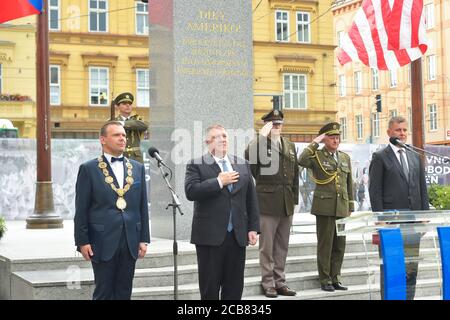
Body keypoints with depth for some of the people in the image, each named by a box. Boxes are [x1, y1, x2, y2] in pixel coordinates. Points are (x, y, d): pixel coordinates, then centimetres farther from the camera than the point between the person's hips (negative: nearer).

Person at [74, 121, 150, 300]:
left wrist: (144, 239, 6)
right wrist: (82, 241, -8)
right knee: (104, 293, 3)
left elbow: (143, 206, 11)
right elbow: (81, 210, -3)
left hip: (130, 242, 4)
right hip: (103, 242, -4)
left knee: (124, 293, 9)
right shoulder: (89, 169, -1)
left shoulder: (138, 168, 11)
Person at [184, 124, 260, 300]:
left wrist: (253, 228, 5)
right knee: (209, 287, 4)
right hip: (210, 236, -4)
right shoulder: (196, 165, -1)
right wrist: (219, 182, -16)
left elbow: (251, 199, 12)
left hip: (237, 236, 4)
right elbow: (190, 191, -17)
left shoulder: (243, 164, 12)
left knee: (234, 287, 9)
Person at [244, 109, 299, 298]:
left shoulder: (290, 146, 14)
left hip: (286, 204, 5)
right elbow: (250, 157, -28)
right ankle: (268, 283, 10)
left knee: (282, 246, 12)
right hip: (267, 203, -5)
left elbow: (295, 175, 17)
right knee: (267, 246, 1)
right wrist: (262, 136, -23)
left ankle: (279, 282, 20)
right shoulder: (259, 143, -3)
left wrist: (295, 199, 12)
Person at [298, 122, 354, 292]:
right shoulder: (317, 156, -1)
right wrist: (314, 143, -19)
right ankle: (325, 280, 8)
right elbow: (302, 161, -24)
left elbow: (349, 183, 18)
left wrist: (350, 206, 15)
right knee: (325, 244, -1)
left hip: (342, 207, 5)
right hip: (325, 207, -5)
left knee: (340, 245, 8)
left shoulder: (345, 158, 15)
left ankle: (335, 278, 18)